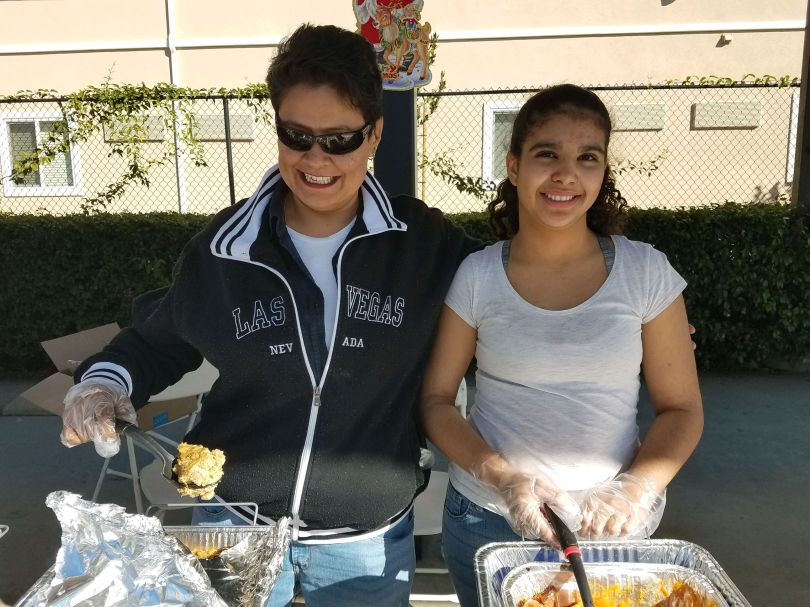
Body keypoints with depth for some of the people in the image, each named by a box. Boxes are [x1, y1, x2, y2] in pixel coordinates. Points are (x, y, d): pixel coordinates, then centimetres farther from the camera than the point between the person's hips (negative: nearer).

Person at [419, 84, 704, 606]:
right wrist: (502, 479, -17)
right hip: (488, 519, 0)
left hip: (612, 526, 1)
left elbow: (682, 409, -1)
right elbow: (436, 399, -3)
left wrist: (635, 490, -17)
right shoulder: (475, 277, -8)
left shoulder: (646, 272, -8)